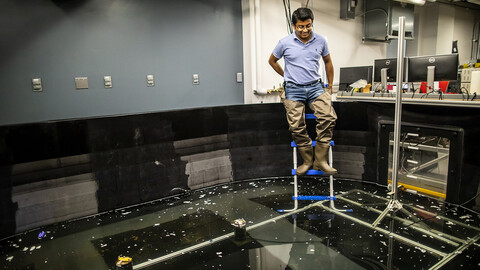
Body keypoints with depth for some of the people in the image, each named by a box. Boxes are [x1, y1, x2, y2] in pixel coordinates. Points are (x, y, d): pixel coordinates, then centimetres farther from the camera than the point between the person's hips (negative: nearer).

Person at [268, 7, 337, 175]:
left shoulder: (320, 41, 5)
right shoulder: (285, 43, -1)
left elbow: (327, 62, 21)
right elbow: (272, 61, 16)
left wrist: (330, 86, 21)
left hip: (315, 87, 1)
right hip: (293, 89, -1)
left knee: (328, 117, -22)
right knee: (297, 127, -10)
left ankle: (321, 160, -14)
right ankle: (307, 160, 8)